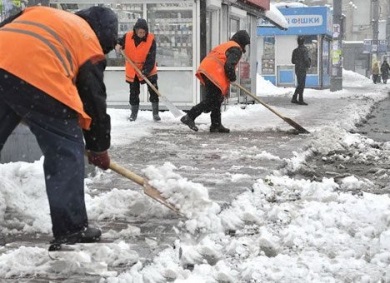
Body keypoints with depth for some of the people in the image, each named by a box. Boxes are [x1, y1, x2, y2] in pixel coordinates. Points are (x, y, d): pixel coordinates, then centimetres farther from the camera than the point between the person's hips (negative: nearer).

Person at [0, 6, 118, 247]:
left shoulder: (39, 11, 35)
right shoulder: (90, 44, 18)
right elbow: (94, 99, 19)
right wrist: (99, 148, 29)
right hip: (37, 78, -6)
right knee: (66, 152, 9)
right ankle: (71, 229, 11)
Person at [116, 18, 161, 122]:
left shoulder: (151, 39, -17)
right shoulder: (127, 37, -12)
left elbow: (151, 58, -19)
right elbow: (119, 42, 7)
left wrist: (146, 71, -27)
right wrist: (117, 45, -18)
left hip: (148, 71, -2)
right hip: (132, 71, 2)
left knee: (153, 91, -3)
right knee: (134, 92, 9)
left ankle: (155, 113, 9)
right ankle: (134, 113, 24)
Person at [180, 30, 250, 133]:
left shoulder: (225, 45, 30)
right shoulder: (236, 49, -1)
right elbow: (229, 65, -15)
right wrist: (232, 78, 0)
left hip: (206, 70, 10)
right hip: (214, 74, -10)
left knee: (217, 99, 16)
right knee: (211, 100, -10)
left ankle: (216, 125, 19)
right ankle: (189, 117, -15)